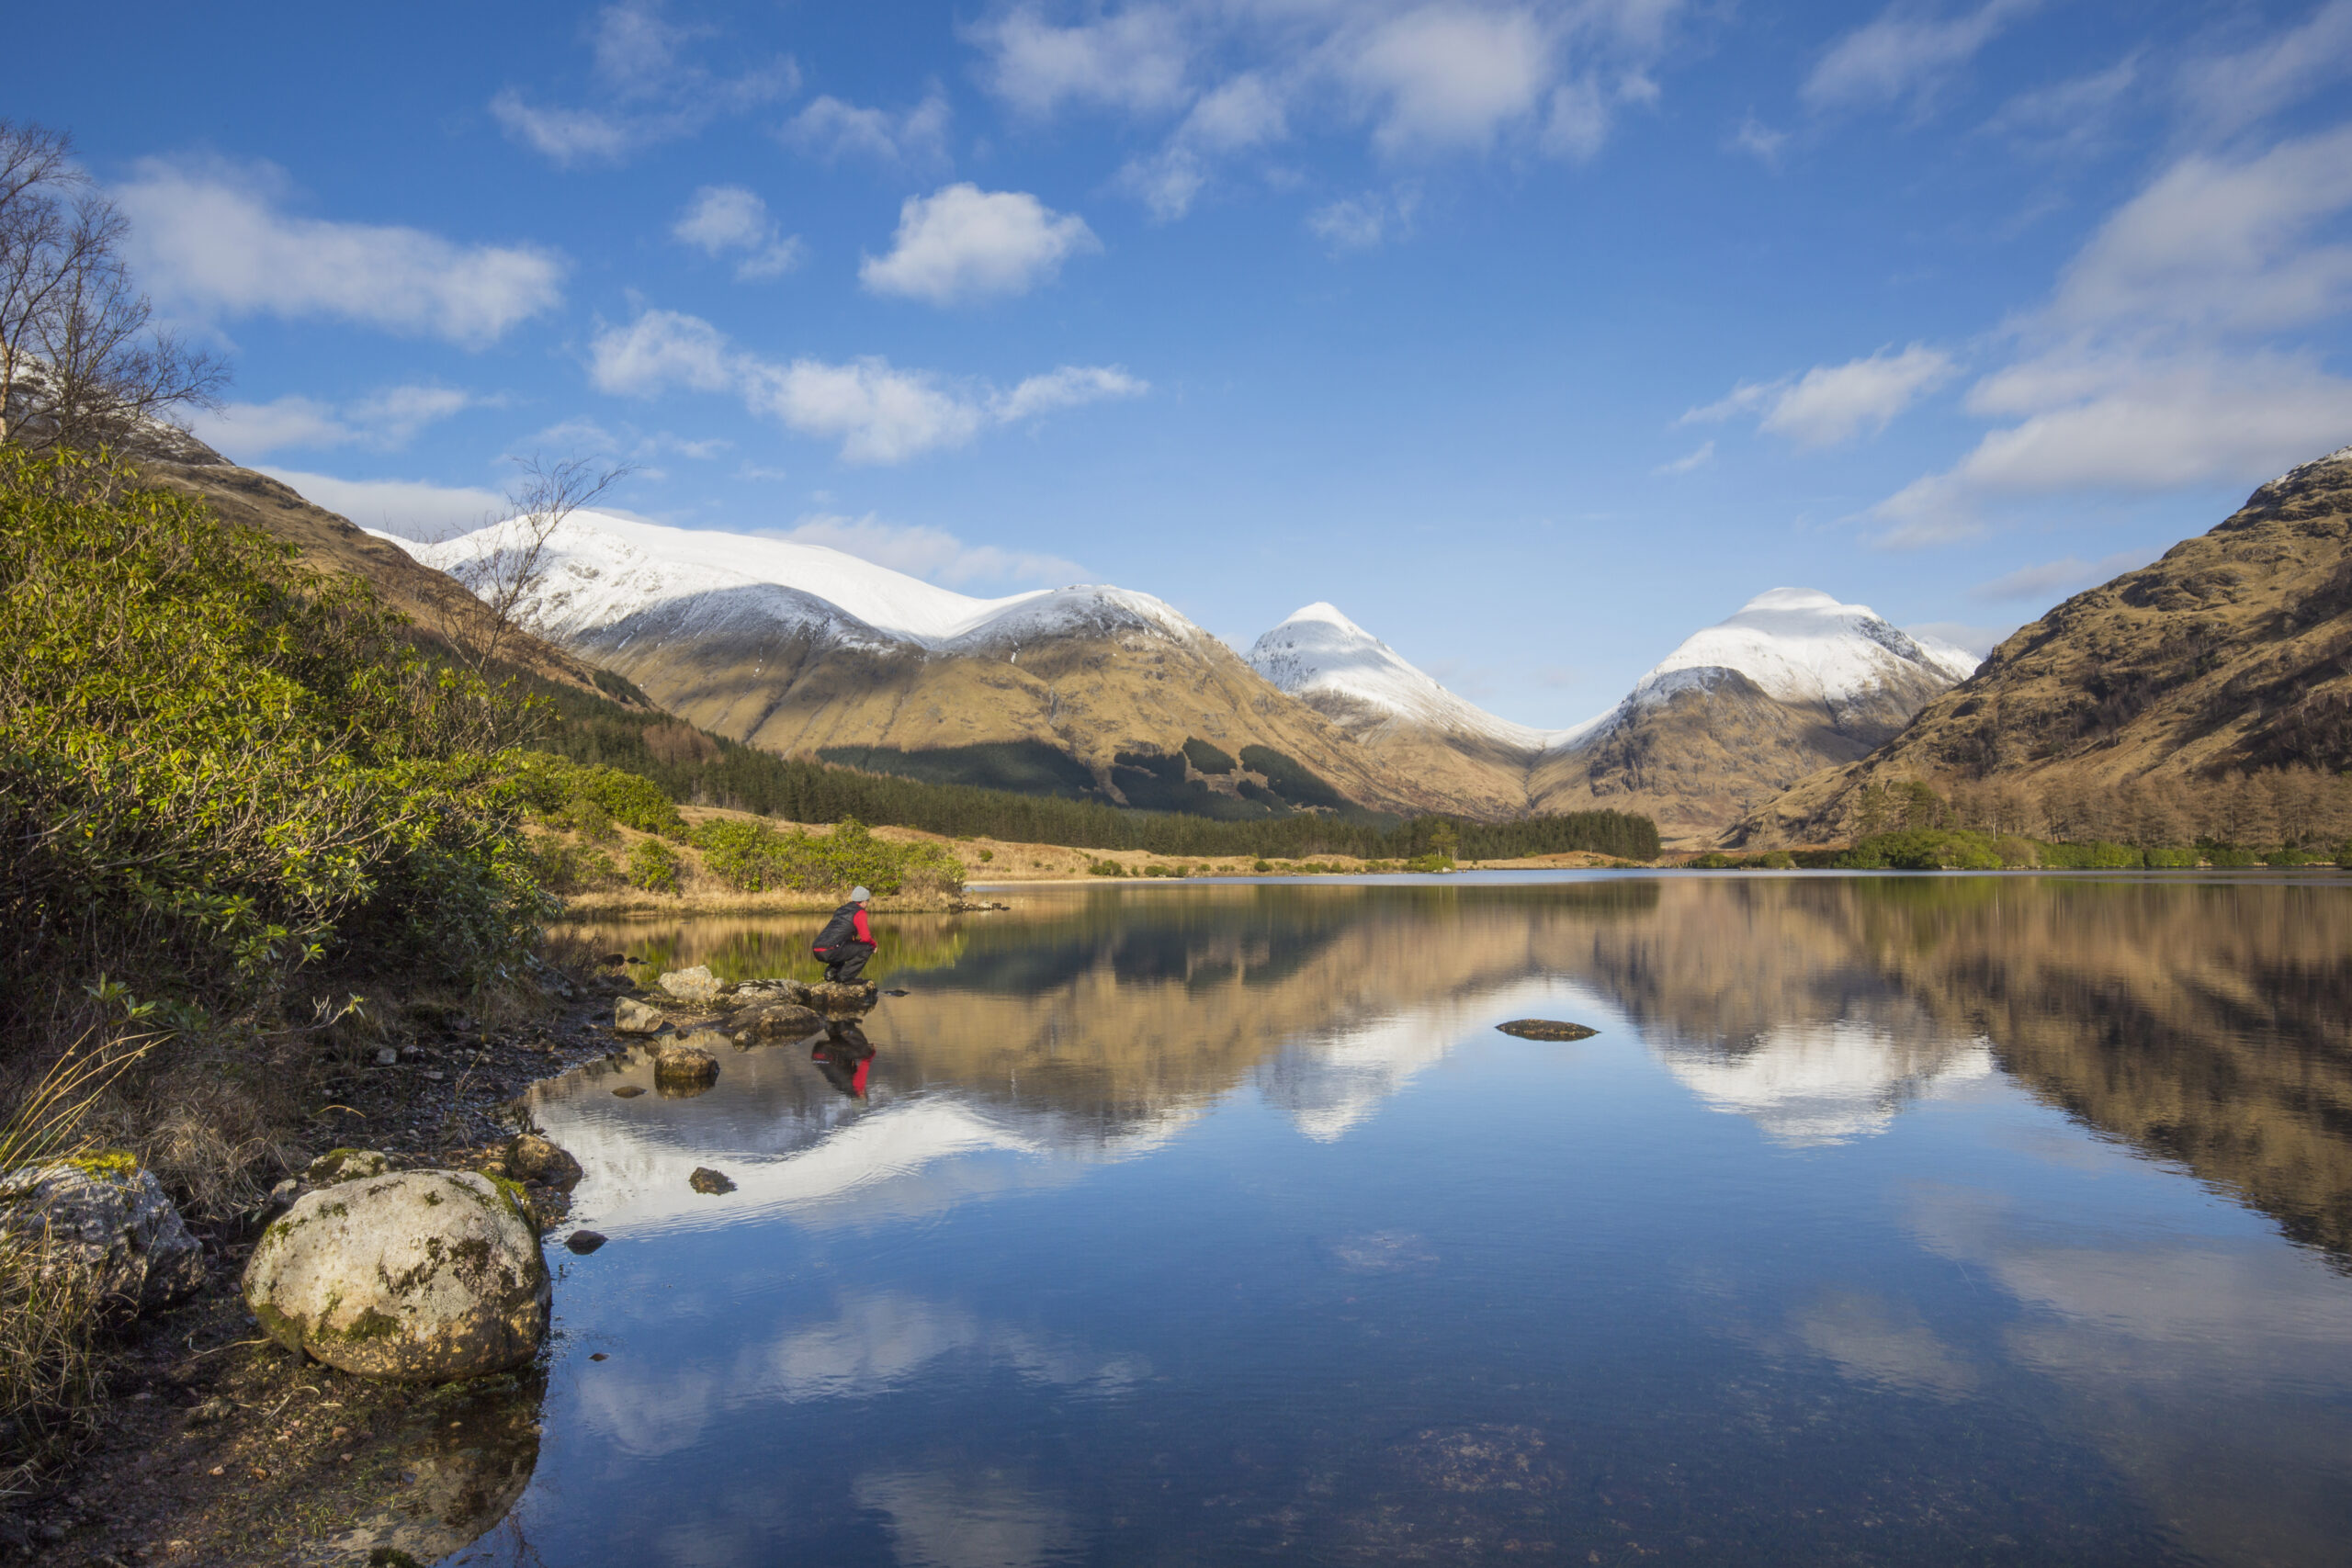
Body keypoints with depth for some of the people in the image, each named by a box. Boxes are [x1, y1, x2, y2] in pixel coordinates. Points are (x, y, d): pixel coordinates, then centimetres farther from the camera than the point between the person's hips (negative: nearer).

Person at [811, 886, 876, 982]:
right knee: (867, 948, -1)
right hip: (830, 951, -9)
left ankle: (831, 972, 16)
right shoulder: (859, 912, 0)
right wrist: (873, 944, 12)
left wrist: (855, 941, 32)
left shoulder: (840, 910, 26)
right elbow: (866, 937, -9)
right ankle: (845, 975, -1)